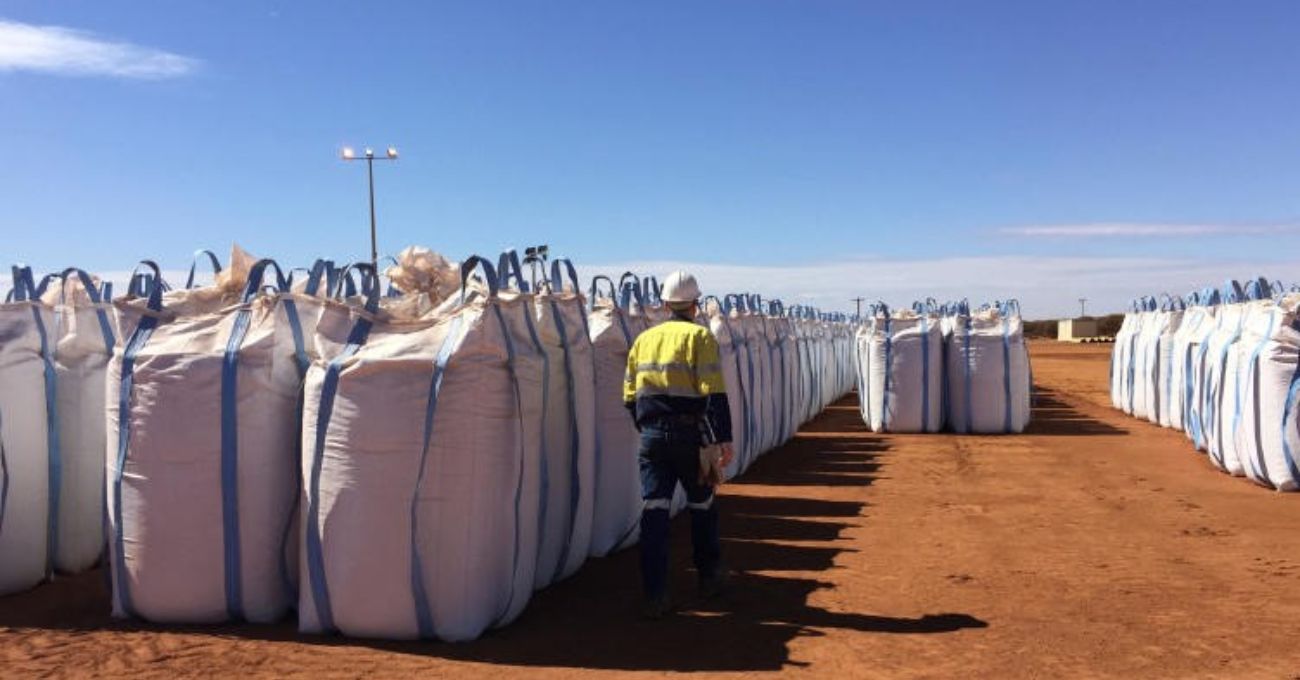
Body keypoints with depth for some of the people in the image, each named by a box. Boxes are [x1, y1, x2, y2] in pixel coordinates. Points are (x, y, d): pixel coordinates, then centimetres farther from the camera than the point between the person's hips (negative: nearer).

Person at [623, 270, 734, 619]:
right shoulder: (700, 337, -5)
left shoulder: (644, 339, 11)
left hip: (652, 436, 3)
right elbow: (714, 393, -14)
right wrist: (723, 438, -12)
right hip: (689, 436, -3)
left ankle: (655, 596, -2)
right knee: (702, 505, 16)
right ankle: (709, 578, 31)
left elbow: (630, 396, 13)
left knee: (654, 510, 1)